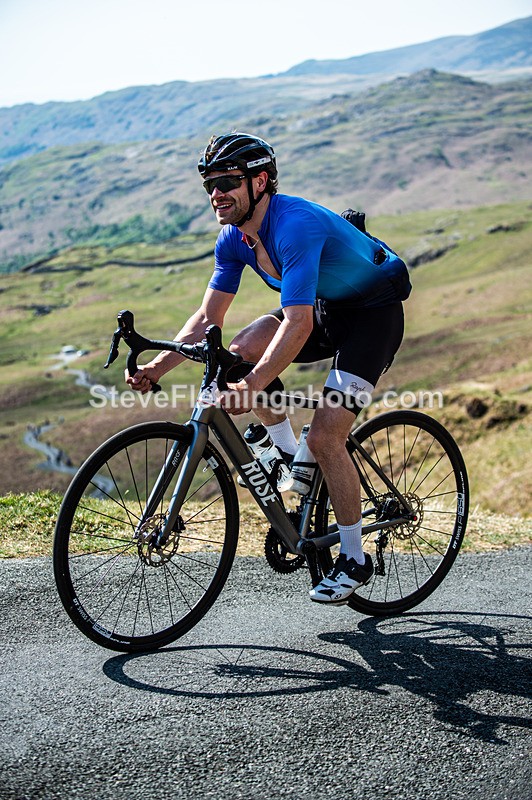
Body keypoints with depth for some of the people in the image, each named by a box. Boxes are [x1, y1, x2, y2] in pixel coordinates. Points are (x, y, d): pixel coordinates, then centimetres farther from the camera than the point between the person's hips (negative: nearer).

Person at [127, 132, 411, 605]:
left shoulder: (295, 224, -31)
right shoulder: (235, 238, -6)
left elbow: (298, 323, -40)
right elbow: (208, 317, -4)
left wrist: (251, 387, -47)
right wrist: (156, 367, -15)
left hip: (375, 312, -7)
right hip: (324, 306, 7)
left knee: (325, 436, -16)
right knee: (241, 352, -17)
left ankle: (355, 561, 3)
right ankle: (293, 460, 5)